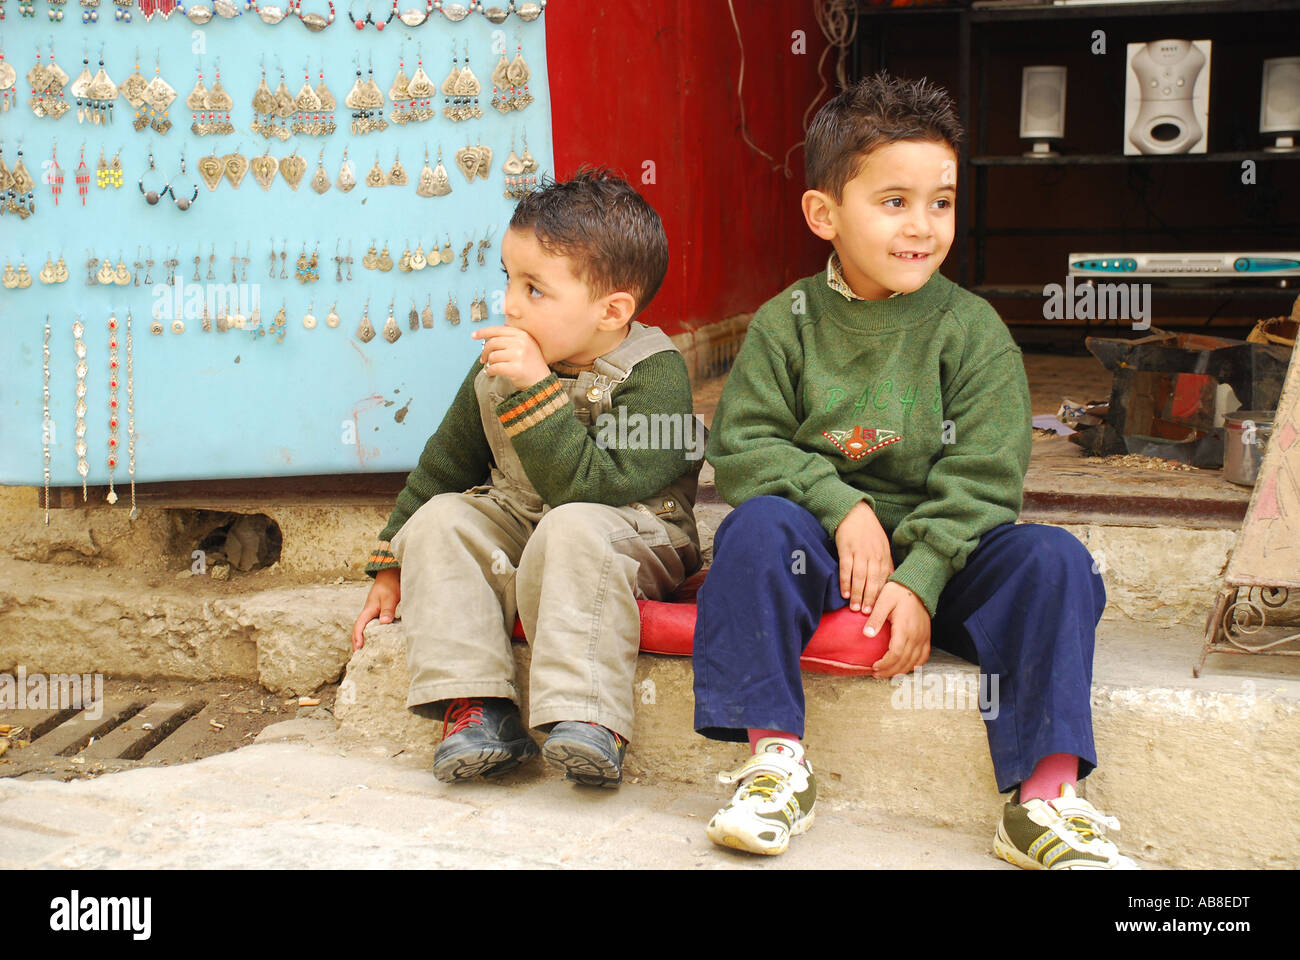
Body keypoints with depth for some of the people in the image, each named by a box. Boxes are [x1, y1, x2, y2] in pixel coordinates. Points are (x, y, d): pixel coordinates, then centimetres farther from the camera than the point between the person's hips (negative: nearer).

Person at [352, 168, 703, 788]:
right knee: (439, 519, -18)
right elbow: (443, 468, 13)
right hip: (513, 527, 7)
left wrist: (534, 391, -34)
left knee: (572, 530, -36)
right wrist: (390, 570, 15)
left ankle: (585, 716, -40)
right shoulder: (496, 368, 1)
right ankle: (474, 706, -25)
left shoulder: (654, 374, -19)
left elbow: (590, 488, -30)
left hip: (632, 536, -6)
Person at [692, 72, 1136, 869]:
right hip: (822, 557, 0)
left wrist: (918, 580, -20)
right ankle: (776, 756, -20)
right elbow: (742, 446, -5)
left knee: (1054, 559, -24)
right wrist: (843, 509, -19)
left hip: (944, 557, 0)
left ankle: (1045, 800, -25)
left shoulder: (972, 329, -2)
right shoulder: (787, 324, 0)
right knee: (756, 525, -28)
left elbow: (981, 479, -8)